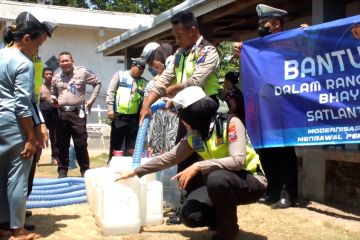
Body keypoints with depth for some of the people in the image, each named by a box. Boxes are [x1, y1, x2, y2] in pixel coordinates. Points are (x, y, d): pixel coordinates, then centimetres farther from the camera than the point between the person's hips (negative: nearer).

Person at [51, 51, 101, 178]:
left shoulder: (82, 72, -1)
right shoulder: (56, 77, 11)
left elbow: (97, 83, 8)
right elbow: (53, 93, 23)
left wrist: (91, 100, 2)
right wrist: (54, 100, 0)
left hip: (78, 113, -3)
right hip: (62, 113, 3)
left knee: (81, 144, -1)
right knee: (62, 144, 7)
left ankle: (85, 170, 12)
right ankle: (62, 170, 18)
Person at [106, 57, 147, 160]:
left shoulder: (144, 83, 10)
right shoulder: (119, 75, 3)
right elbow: (110, 93, -1)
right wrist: (110, 108, -8)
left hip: (134, 118, 2)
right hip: (119, 116, -2)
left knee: (131, 147, 7)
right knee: (115, 144, 6)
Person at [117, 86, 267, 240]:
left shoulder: (230, 123, -21)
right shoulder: (193, 135, -1)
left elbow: (237, 161, -33)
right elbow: (168, 158, 7)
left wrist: (198, 166, -35)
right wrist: (135, 172, 8)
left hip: (251, 181, -6)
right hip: (221, 184, 6)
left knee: (217, 178, -37)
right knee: (190, 215, -15)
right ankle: (224, 218, 15)